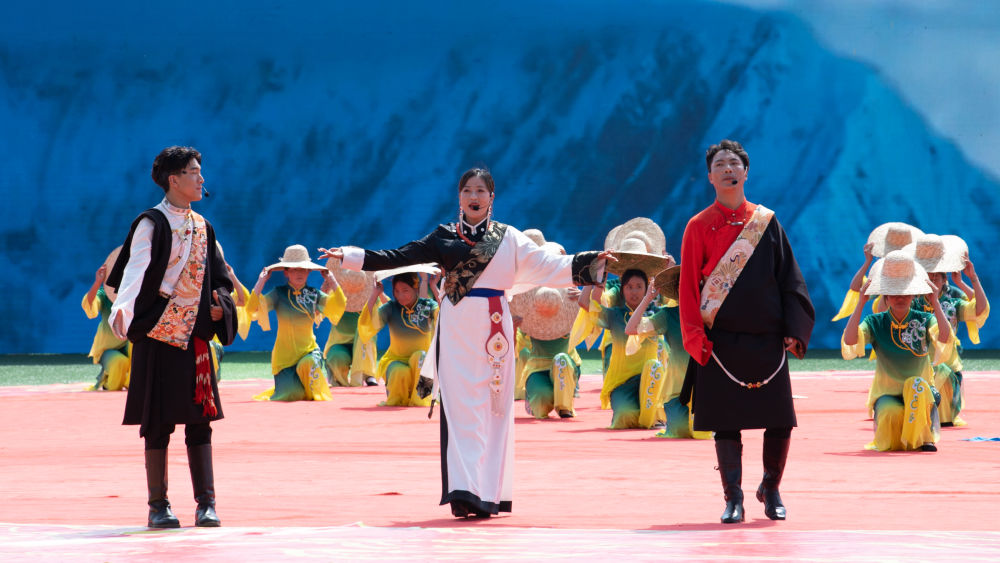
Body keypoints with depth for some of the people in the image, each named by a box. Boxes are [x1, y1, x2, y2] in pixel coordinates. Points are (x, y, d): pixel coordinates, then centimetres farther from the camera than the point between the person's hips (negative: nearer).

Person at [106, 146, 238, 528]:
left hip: (196, 337, 5)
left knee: (200, 420, 1)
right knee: (159, 422, -2)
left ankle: (206, 504, 3)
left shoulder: (202, 228, 14)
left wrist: (220, 306, -2)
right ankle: (158, 506, 4)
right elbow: (135, 269, -18)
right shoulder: (152, 224, -4)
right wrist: (122, 308, -35)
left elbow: (219, 278, 19)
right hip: (158, 337, -5)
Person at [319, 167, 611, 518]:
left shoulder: (508, 238, 10)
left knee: (494, 409, 2)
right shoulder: (443, 237, 9)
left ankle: (491, 494, 7)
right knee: (461, 408, -10)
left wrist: (591, 263, -2)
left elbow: (544, 266, 8)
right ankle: (464, 491, -18)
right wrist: (349, 256, 0)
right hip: (457, 329, -1)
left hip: (495, 328, 1)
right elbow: (397, 258, 7)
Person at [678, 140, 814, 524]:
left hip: (766, 342, 1)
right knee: (726, 422, -3)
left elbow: (789, 279, 8)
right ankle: (733, 499, 6)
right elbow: (688, 287, 2)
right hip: (721, 343, -1)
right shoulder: (699, 228, 4)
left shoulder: (766, 223, 8)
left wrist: (794, 331, -1)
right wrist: (695, 339, -8)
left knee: (780, 423, 0)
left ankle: (771, 488, 21)